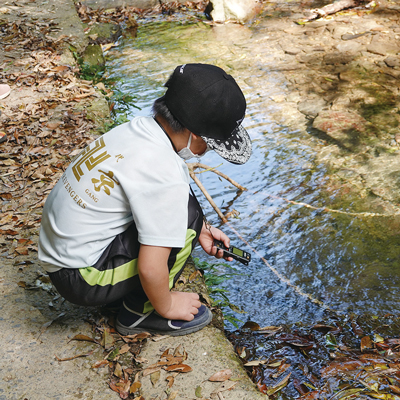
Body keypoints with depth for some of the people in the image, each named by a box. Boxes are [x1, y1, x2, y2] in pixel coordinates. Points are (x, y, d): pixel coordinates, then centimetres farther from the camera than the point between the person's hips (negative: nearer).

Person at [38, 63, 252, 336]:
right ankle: (142, 312, -1)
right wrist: (166, 306, -4)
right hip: (81, 279, -9)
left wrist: (200, 231, 13)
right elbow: (150, 269, -25)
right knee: (186, 209, -16)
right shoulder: (166, 176, -27)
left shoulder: (134, 129, -1)